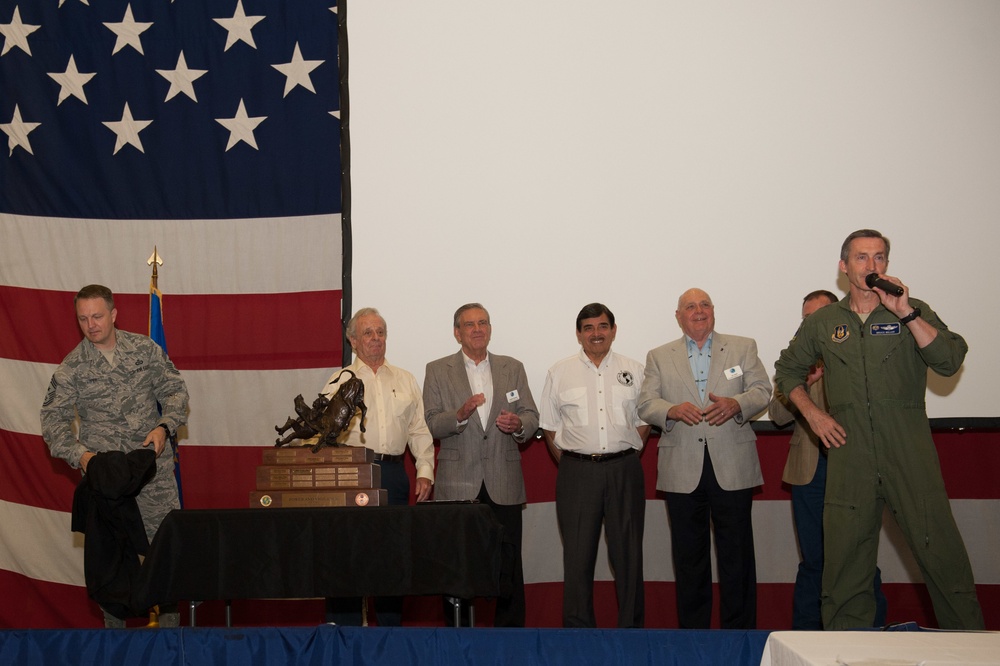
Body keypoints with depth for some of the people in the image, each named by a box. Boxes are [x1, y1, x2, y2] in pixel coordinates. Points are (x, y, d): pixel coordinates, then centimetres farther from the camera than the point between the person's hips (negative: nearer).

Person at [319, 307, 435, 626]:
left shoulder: (405, 380, 16)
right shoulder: (339, 381, 7)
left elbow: (420, 430, 15)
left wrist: (425, 471, 4)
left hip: (394, 473, 3)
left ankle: (390, 629, 13)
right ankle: (343, 631, 0)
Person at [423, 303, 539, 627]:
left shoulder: (512, 368, 13)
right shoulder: (437, 370, 6)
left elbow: (531, 417, 10)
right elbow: (431, 424, -1)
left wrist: (519, 424, -12)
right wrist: (460, 414, -20)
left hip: (504, 486, 2)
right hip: (458, 485, -1)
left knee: (509, 564, 1)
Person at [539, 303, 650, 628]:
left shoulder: (634, 371, 9)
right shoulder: (559, 373, 7)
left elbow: (644, 423, 13)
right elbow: (549, 427, 10)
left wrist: (624, 460, 5)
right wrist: (570, 465, 4)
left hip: (624, 472, 1)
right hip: (577, 474, -1)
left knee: (628, 553, 5)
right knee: (577, 556, 1)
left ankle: (631, 627, 15)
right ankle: (578, 630, 10)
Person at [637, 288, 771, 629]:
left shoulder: (743, 348, 12)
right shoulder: (658, 357, 13)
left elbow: (762, 391, 4)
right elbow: (646, 405, 4)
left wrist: (735, 404, -16)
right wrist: (673, 410, -17)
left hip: (732, 468, -1)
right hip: (682, 471, 1)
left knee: (737, 552, 0)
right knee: (688, 554, 6)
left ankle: (739, 630, 9)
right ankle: (692, 630, 16)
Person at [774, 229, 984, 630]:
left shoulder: (914, 313, 8)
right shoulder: (822, 323, 13)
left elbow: (950, 362, -7)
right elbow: (787, 370, 25)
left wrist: (905, 312, -14)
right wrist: (812, 413, 10)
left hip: (910, 457, -2)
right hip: (849, 459, 2)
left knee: (941, 553, -5)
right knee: (844, 566, 4)